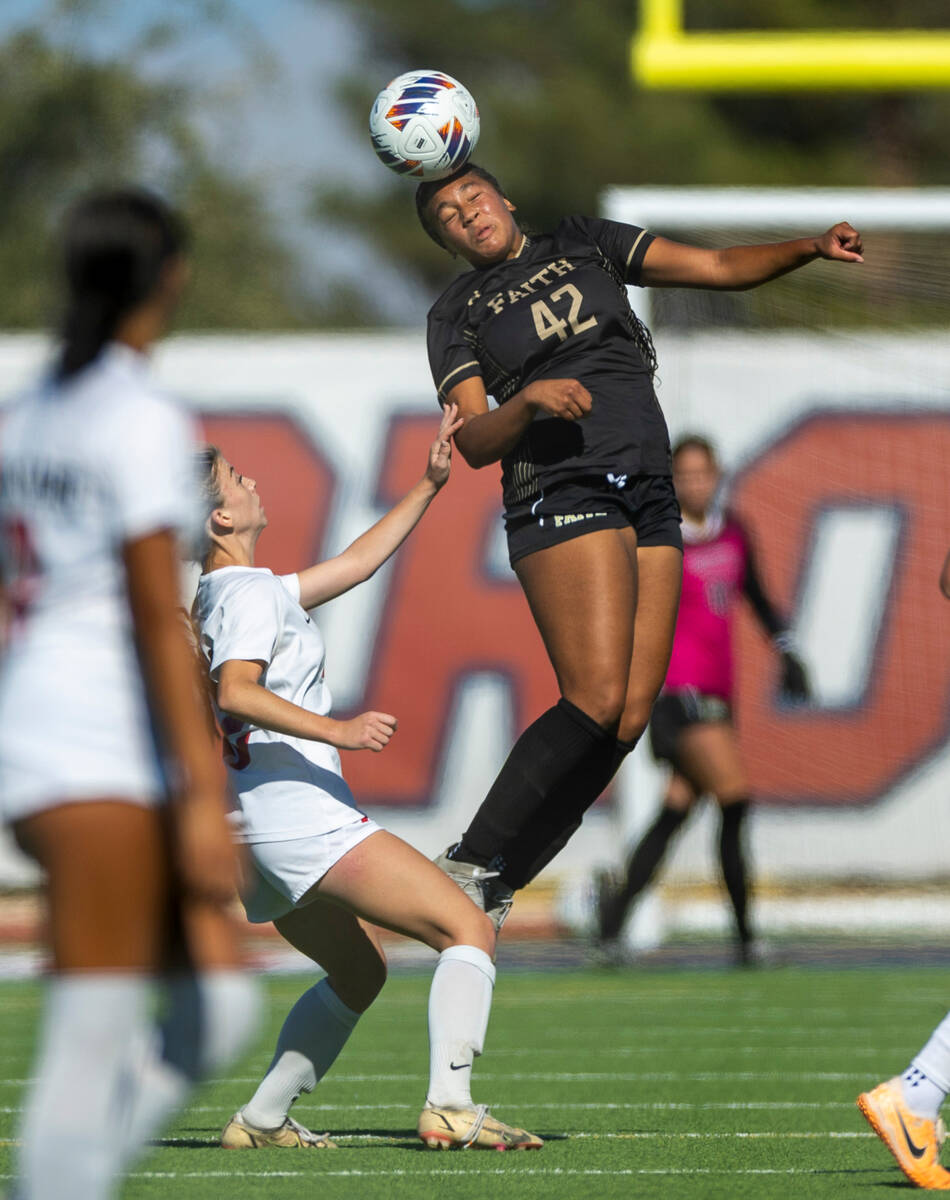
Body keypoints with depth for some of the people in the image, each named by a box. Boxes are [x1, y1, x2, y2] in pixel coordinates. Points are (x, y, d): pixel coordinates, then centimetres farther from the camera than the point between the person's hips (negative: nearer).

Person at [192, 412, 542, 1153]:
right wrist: (337, 730, -30)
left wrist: (428, 486, 26)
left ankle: (261, 1119, 20)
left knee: (360, 968, 28)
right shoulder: (250, 593, -10)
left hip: (254, 831, 10)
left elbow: (353, 565, 27)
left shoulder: (225, 594, 19)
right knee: (470, 932, -11)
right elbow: (236, 694, -26)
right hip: (301, 814, -10)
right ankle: (450, 1106, -27)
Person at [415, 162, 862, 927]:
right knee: (596, 703, -21)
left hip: (649, 495, 5)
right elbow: (473, 442, -3)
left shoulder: (585, 245, 19)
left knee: (629, 720, -6)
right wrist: (529, 402, -22)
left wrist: (811, 248, -1)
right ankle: (469, 864, -14)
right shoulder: (457, 314, 9)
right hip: (562, 493, -5)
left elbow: (721, 268, 14)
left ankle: (493, 890, -3)